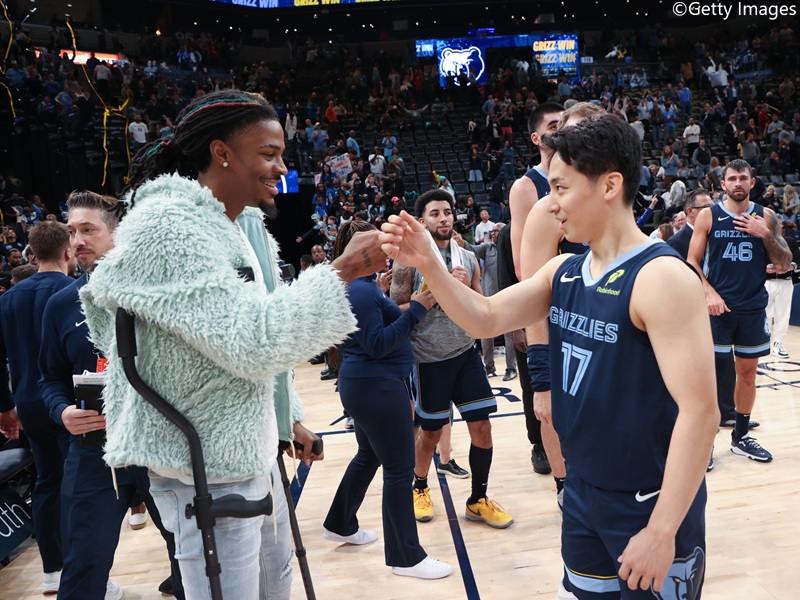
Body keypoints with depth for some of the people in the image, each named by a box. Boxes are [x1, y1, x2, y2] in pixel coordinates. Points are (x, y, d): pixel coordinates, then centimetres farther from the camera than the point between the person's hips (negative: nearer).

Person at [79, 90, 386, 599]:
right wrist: (343, 271, -22)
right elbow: (253, 343, -27)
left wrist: (285, 421, 19)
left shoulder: (225, 228, 11)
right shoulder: (168, 226, -19)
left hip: (252, 456, 9)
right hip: (207, 472, -9)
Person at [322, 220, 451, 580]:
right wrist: (415, 311, -24)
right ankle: (406, 557, 7)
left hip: (369, 384, 11)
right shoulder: (361, 290, -19)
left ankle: (341, 525, 39)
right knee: (400, 468, -4)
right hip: (377, 387, -11)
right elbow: (377, 344, -23)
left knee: (370, 456, 23)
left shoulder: (362, 285, 12)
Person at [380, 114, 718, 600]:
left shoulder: (663, 277, -21)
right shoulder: (563, 272, 2)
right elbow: (486, 318, 2)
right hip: (582, 495, 7)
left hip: (651, 508, -7)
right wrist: (428, 264, -14)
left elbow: (699, 411, -24)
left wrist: (662, 530, -24)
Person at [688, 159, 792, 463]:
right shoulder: (708, 216, -1)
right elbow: (692, 262, -2)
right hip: (718, 307, -3)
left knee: (748, 372, 12)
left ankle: (741, 436, 26)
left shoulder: (765, 217, 5)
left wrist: (765, 234, -13)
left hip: (753, 309, 3)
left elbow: (785, 264, 3)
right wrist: (709, 293, -16)